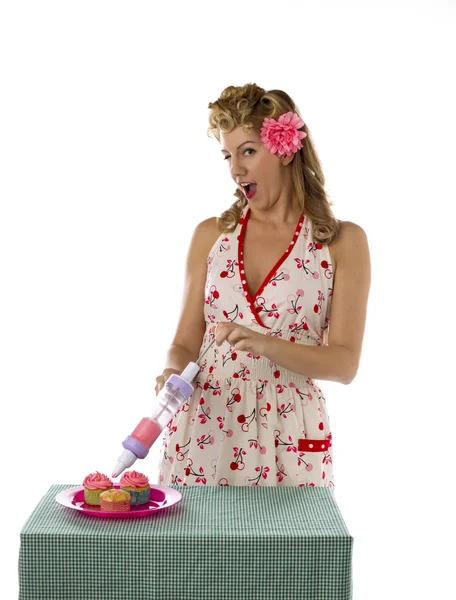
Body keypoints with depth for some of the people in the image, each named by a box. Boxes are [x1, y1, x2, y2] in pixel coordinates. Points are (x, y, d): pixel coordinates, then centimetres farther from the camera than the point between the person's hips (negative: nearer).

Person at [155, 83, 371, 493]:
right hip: (203, 434, 2)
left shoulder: (343, 242, -1)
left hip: (288, 444, -2)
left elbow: (345, 363, -7)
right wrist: (174, 372, -14)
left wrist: (263, 344, -22)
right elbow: (186, 341, 8)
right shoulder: (211, 235, 7)